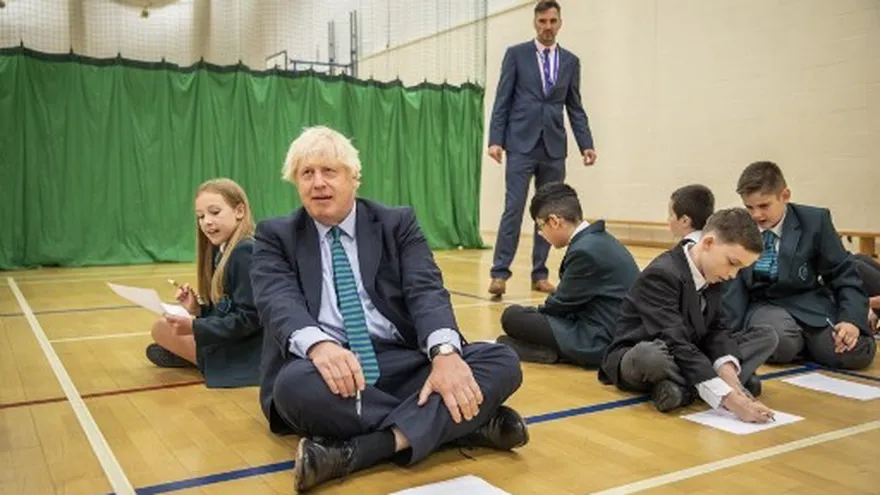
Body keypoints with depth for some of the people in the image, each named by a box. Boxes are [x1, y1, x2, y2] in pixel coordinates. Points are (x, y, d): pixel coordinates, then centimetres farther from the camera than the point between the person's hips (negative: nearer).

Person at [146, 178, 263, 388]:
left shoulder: (245, 252, -19)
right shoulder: (222, 251, 11)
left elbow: (249, 319, -24)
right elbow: (223, 312, 14)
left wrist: (195, 327, -22)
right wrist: (197, 310, -3)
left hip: (245, 352, -10)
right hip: (228, 339, 10)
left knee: (162, 329, -8)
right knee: (162, 327, 23)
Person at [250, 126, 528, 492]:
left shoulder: (398, 224, 12)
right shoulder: (276, 236, 11)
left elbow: (426, 289, -3)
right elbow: (278, 300, -9)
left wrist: (445, 352, -26)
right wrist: (318, 344, -33)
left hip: (402, 362, 2)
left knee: (502, 362, -20)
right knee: (295, 384, -36)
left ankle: (356, 451, -34)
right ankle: (468, 423, -26)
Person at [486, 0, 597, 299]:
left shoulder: (571, 61, 12)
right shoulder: (516, 54, 4)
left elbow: (575, 108, 12)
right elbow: (502, 101, 0)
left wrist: (586, 145, 2)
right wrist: (495, 139, -10)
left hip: (554, 148, 4)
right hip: (521, 144, -3)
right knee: (514, 209, -10)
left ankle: (539, 274, 13)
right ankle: (499, 274, -6)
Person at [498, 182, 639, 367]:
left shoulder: (585, 250, -21)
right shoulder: (599, 239, 10)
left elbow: (562, 304, -10)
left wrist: (535, 312, 8)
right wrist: (540, 311, 12)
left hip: (599, 343, -10)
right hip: (617, 335, 10)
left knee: (512, 316, -12)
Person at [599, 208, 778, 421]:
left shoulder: (712, 274, 1)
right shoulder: (662, 275, -26)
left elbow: (715, 328, 0)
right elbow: (675, 343, -34)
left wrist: (727, 369, -22)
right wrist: (726, 396, -42)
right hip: (635, 359, -9)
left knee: (766, 336, -1)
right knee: (651, 356, -45)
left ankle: (684, 388, -18)